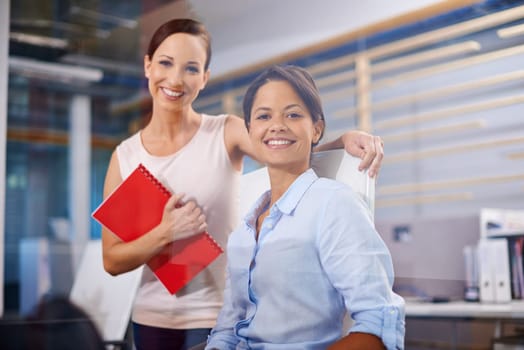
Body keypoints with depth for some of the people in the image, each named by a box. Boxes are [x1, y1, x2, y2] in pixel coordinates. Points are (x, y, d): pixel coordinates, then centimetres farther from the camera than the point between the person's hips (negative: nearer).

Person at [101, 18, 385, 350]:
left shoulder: (226, 133, -7)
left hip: (216, 317, -2)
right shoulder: (125, 156, -2)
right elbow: (112, 260, -3)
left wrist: (344, 140, -40)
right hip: (152, 318, 3)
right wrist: (165, 233, -19)